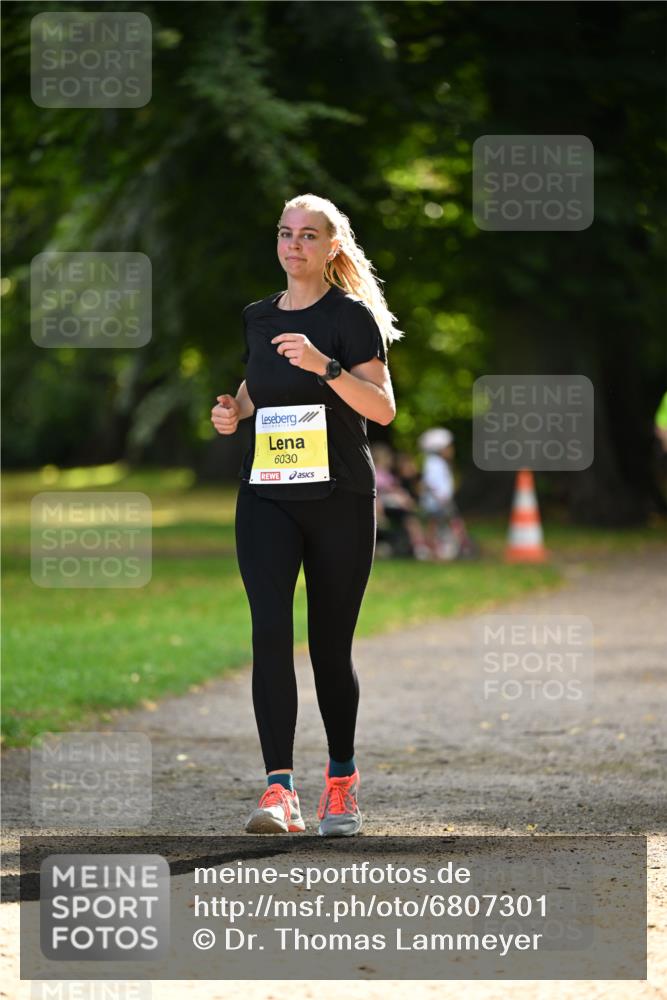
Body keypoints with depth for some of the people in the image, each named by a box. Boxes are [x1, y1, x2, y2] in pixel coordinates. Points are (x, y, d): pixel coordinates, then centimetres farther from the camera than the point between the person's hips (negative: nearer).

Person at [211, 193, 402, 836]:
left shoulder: (352, 316, -4)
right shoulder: (257, 317, 12)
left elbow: (383, 408, -13)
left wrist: (325, 366, -26)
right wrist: (234, 410, 6)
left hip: (339, 499, -3)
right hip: (265, 495, 3)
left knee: (330, 644, 4)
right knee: (270, 631, -14)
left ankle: (342, 780, 25)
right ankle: (279, 790, -21)